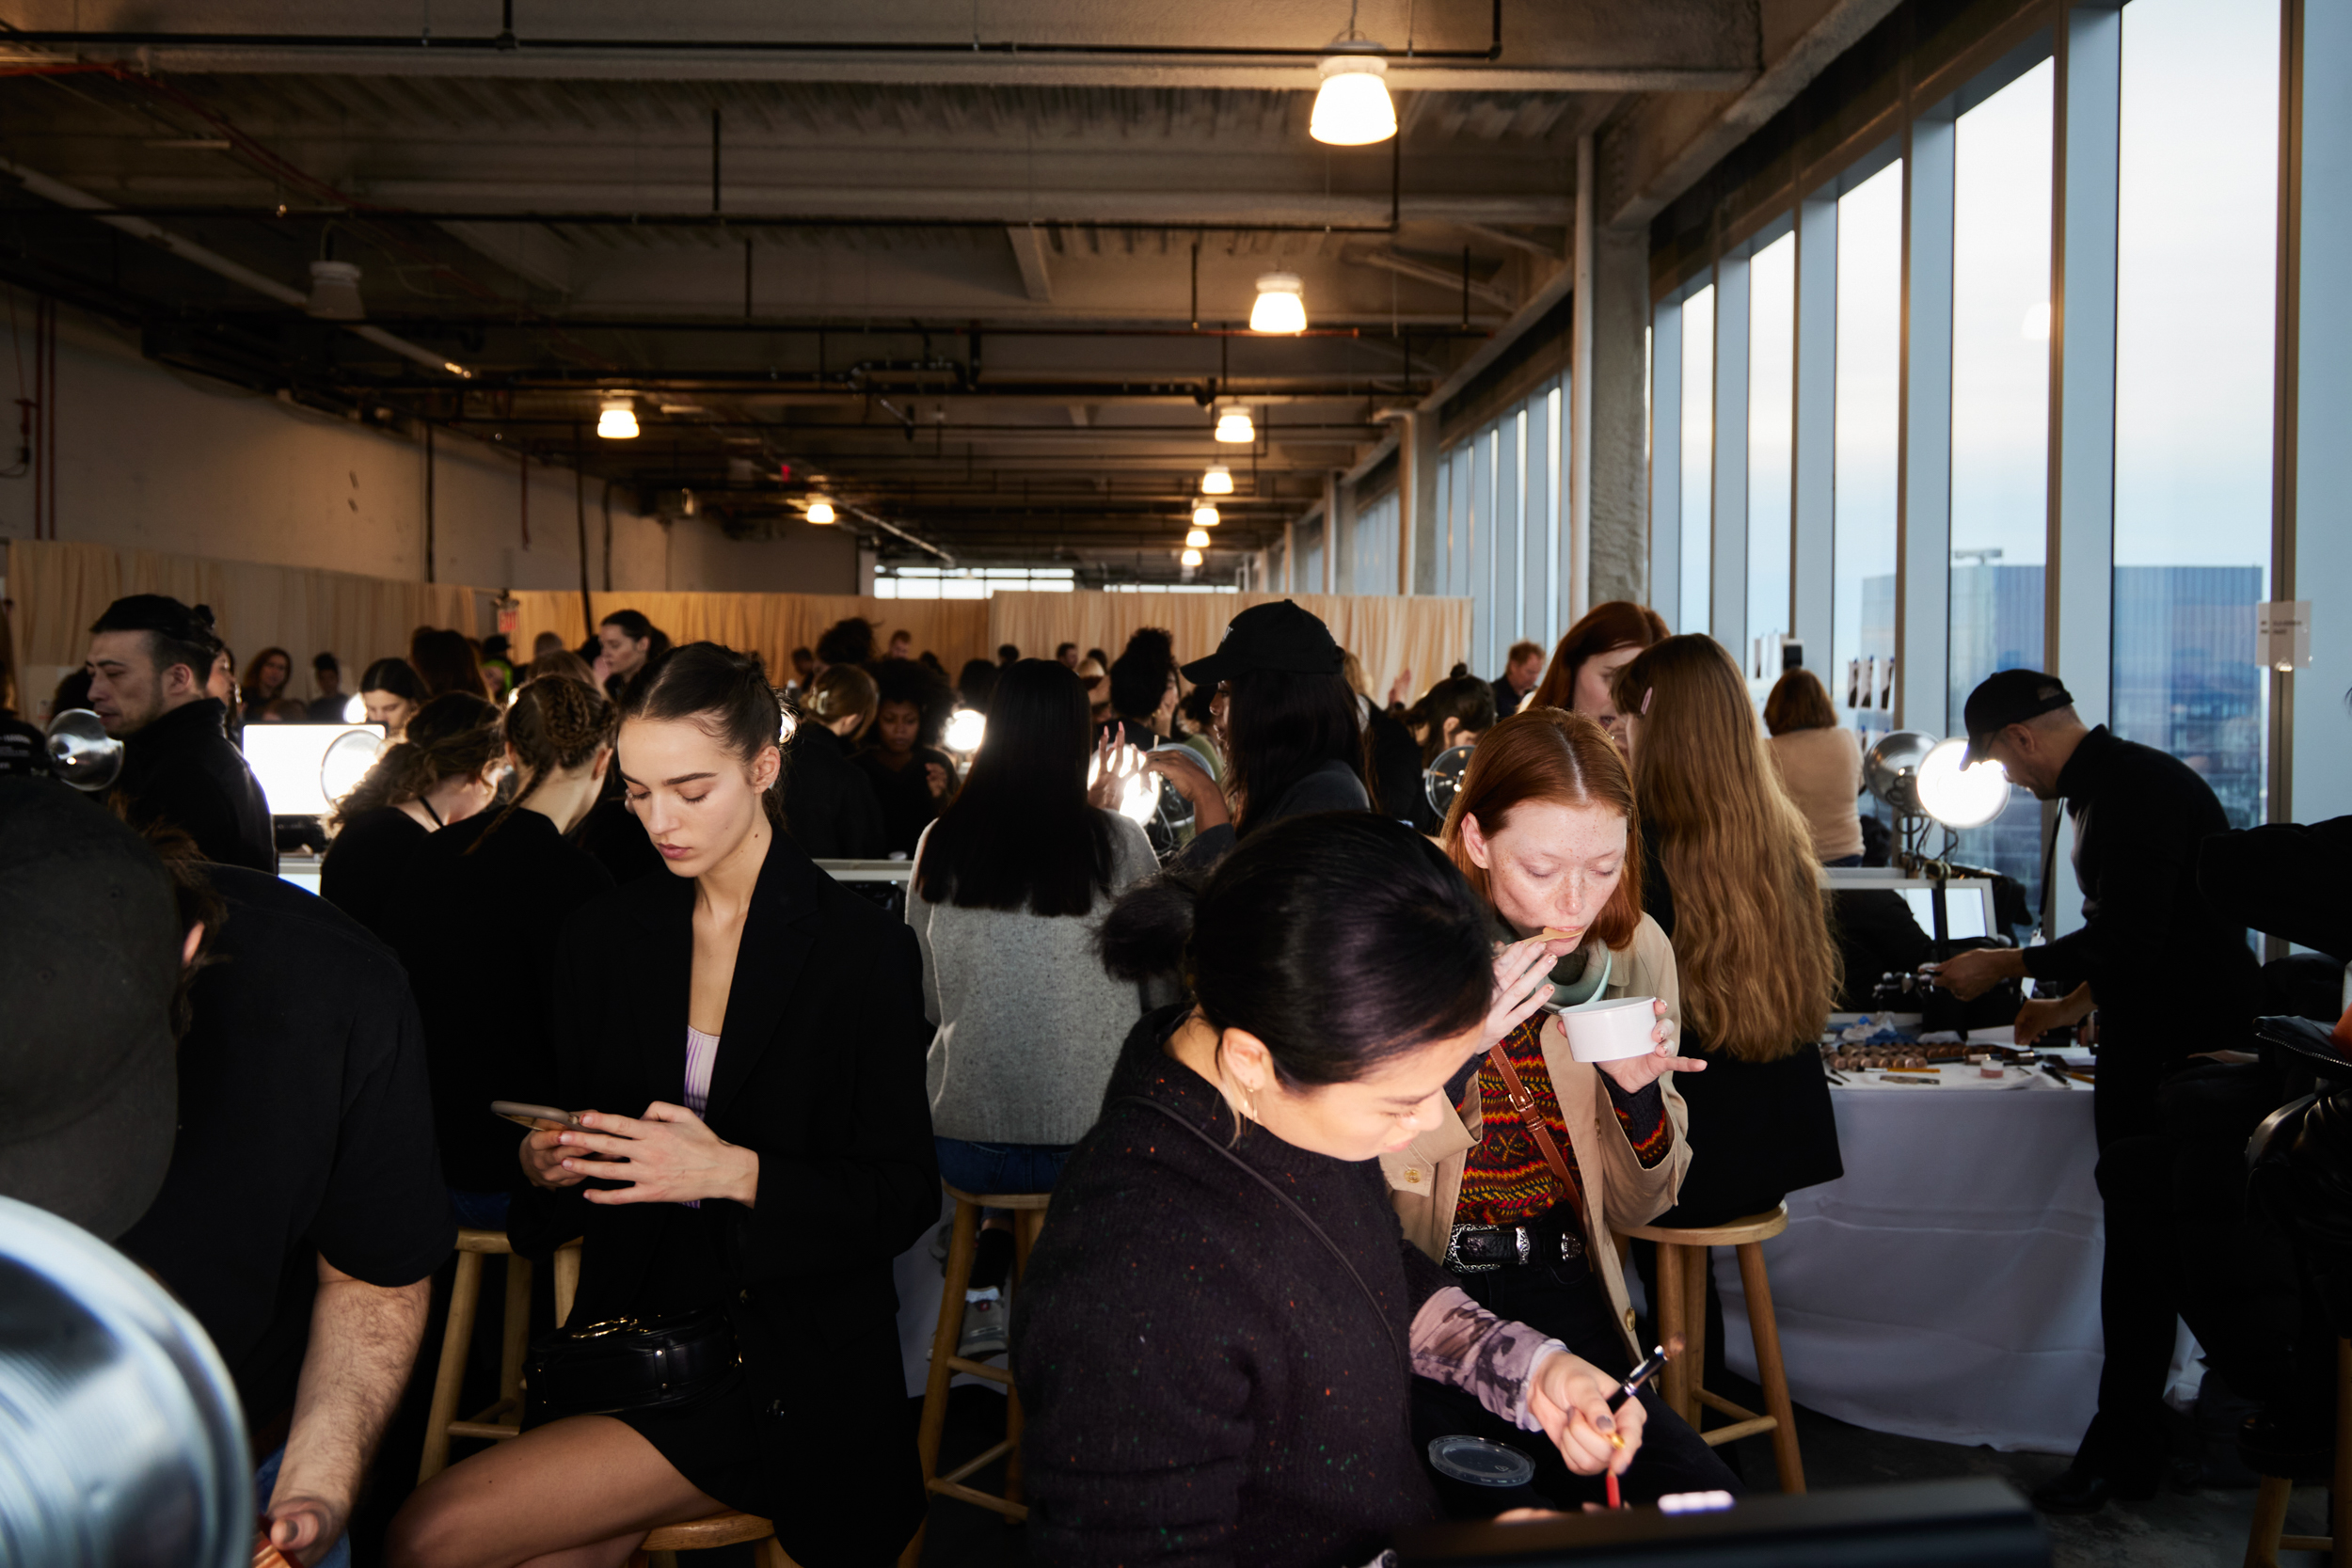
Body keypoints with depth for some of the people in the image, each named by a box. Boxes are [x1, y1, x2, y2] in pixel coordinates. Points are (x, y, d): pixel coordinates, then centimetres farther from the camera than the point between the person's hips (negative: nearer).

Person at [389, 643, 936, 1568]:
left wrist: (735, 1171, -21)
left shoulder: (864, 951, -7)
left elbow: (903, 1198, -7)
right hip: (626, 1334, 5)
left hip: (789, 1364, -5)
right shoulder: (601, 939, 8)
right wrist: (544, 1163, -8)